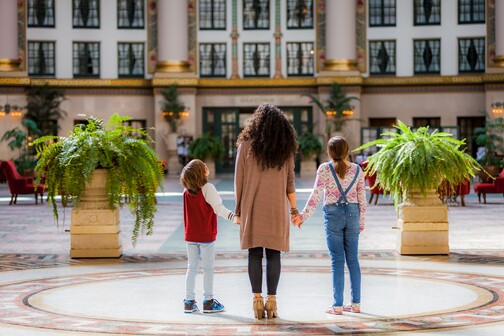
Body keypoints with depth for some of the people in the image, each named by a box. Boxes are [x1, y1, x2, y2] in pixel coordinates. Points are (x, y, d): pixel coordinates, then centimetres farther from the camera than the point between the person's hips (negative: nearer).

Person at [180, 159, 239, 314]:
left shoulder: (187, 191, 3)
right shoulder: (207, 188, -13)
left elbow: (187, 214, 8)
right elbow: (218, 208, -20)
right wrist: (234, 217, -24)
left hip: (190, 236, 5)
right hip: (206, 236, -5)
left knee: (191, 268, 10)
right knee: (208, 268, 4)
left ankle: (189, 301, 11)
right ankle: (208, 301, 8)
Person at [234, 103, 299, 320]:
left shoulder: (246, 146, -1)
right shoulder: (285, 148, 3)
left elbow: (239, 180, -1)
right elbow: (290, 182, 3)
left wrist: (239, 209, 6)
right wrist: (294, 209, 10)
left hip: (252, 208, -1)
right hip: (277, 208, 1)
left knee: (255, 254, 3)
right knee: (273, 254, 3)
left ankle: (257, 299, 0)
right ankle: (272, 300, 1)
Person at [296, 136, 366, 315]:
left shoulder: (324, 169, -6)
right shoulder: (358, 170, 4)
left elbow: (316, 195, -11)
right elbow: (362, 199, 6)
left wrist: (303, 216, -6)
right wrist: (361, 222, 15)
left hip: (333, 214, -3)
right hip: (352, 214, 3)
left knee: (337, 260, 0)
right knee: (353, 259, 8)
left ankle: (338, 305, 0)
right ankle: (356, 303, 11)